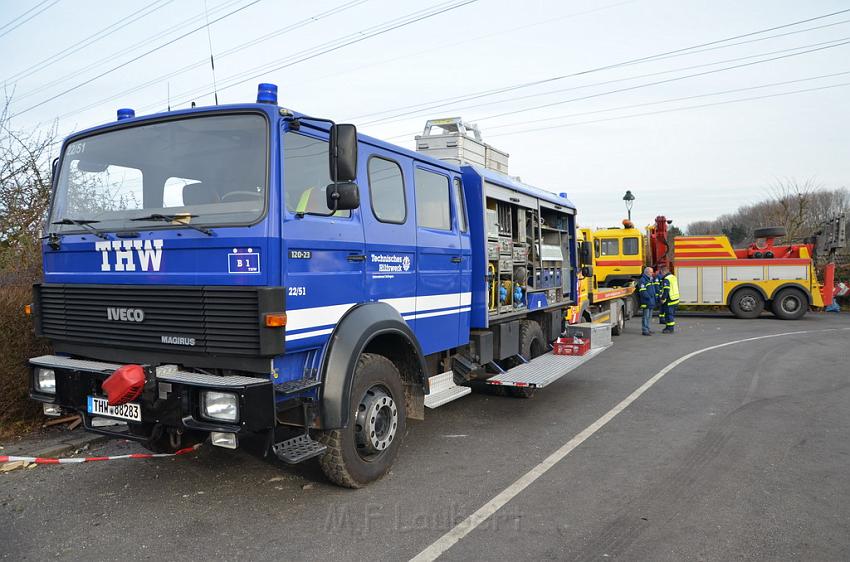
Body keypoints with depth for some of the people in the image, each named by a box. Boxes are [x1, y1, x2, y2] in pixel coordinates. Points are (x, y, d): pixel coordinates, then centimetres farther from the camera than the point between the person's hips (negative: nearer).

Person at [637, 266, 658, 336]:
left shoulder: (651, 279, 18)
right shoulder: (642, 280, -13)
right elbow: (642, 291, -20)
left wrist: (655, 297, 18)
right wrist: (649, 297, -22)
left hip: (651, 302, 10)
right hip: (646, 302, -10)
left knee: (649, 316, 14)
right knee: (646, 316, -8)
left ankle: (647, 329, 23)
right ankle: (644, 330, -5)